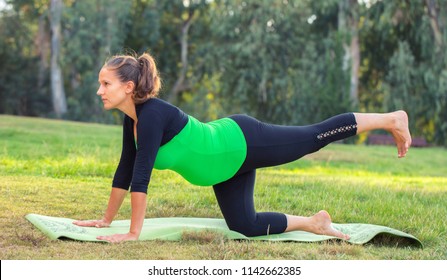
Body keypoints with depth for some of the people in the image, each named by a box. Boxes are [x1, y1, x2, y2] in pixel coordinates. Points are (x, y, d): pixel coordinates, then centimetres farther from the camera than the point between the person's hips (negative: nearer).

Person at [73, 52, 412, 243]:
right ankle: (314, 223, 27)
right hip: (228, 164, 8)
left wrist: (133, 233, -30)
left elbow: (141, 176, -32)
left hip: (241, 144, -8)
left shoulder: (151, 114, -30)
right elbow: (125, 171, 7)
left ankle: (391, 119, 22)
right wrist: (106, 219, 9)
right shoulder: (131, 118, -3)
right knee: (246, 227, 9)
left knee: (318, 135, 6)